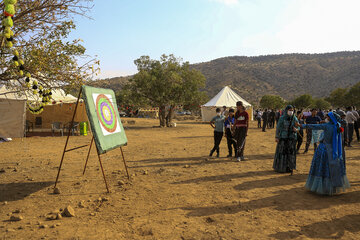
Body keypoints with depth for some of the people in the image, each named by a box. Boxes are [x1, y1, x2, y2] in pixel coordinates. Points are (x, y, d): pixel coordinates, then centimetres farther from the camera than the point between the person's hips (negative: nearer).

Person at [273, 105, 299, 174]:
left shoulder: (295, 118, 0)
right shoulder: (282, 118, -8)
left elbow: (298, 127, 7)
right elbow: (278, 127, -6)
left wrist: (296, 129, -17)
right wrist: (276, 137, -9)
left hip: (292, 137, 2)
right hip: (283, 137, -2)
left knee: (291, 152, 5)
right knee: (282, 152, 3)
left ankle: (289, 167, 17)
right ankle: (280, 167, 14)